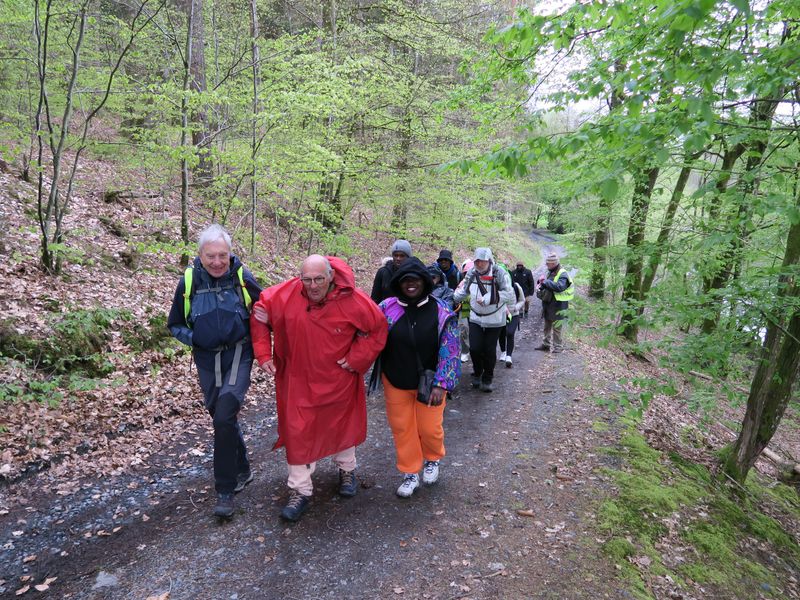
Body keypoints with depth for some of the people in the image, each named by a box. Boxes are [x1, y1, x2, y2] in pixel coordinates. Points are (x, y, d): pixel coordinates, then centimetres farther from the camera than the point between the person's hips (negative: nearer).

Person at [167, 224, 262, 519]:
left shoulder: (242, 276, -8)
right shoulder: (189, 281, -4)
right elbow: (175, 324, 7)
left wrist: (253, 335, -10)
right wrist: (194, 339, -11)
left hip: (238, 355, -3)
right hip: (207, 360, 3)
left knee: (224, 416, -17)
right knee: (222, 418, 13)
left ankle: (225, 490, -1)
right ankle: (242, 471, 35)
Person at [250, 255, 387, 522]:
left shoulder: (352, 300, -20)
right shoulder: (284, 295, -16)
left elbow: (378, 328, -7)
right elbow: (260, 315, 0)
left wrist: (356, 359, -13)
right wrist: (263, 354, -6)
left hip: (339, 379, 0)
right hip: (298, 380, 0)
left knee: (343, 425, 20)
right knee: (298, 433, 3)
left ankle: (347, 470, 47)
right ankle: (300, 490, 21)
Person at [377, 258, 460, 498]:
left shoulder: (441, 311, -12)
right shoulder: (387, 308, -9)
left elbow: (449, 350, -11)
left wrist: (441, 384, -17)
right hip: (395, 381, 2)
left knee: (429, 428, 9)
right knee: (402, 428, 11)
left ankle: (432, 459, 43)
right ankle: (410, 473, 33)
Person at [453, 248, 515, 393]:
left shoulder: (500, 274, -16)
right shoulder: (471, 274, -3)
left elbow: (509, 295, -20)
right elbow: (463, 290, 9)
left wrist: (488, 298, -26)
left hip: (494, 319, -3)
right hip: (475, 318, 3)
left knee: (490, 350, 5)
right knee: (474, 348, -3)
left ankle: (487, 379, 26)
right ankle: (477, 373, 25)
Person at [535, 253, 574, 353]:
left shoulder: (562, 274, -15)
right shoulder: (550, 273, 11)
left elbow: (559, 287, -31)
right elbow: (547, 285, 21)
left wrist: (546, 282, -28)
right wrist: (542, 284, -2)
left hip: (558, 305, -9)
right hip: (548, 304, 9)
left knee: (557, 327, -2)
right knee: (547, 326, 17)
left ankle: (558, 346, 7)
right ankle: (546, 344, 29)